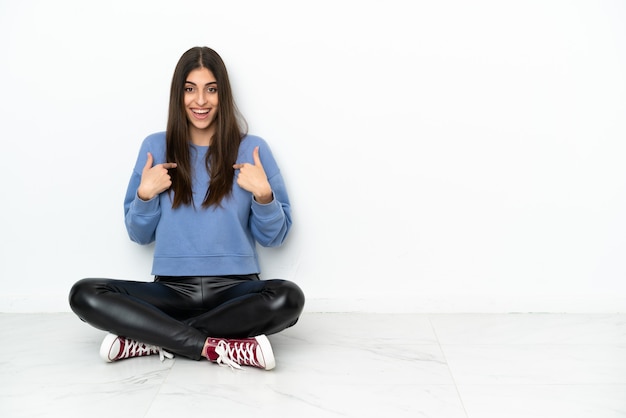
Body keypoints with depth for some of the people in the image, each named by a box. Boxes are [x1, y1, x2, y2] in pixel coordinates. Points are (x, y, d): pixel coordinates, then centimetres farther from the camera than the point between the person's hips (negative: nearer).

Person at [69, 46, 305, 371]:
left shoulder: (252, 149, 2)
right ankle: (217, 346, -24)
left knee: (288, 298, -33)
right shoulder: (155, 147, 6)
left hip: (235, 289, -1)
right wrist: (145, 194, -8)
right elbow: (139, 235, 10)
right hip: (172, 289, 1)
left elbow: (274, 237, 4)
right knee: (84, 295, -22)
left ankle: (151, 339, -20)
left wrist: (263, 193, -13)